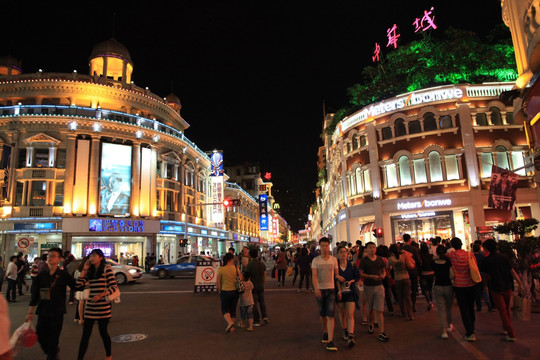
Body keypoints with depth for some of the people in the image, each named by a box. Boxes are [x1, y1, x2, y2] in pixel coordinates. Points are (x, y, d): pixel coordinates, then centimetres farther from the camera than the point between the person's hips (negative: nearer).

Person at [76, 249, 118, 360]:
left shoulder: (106, 268, -5)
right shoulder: (90, 271, 13)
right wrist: (84, 269, 2)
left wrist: (100, 295, -19)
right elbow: (79, 284, 0)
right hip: (90, 307, 5)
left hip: (103, 307, -4)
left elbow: (114, 287, -10)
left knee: (103, 332, 7)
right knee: (85, 333, 3)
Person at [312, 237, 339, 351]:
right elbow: (314, 276, -9)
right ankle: (325, 332, 37)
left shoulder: (333, 260, 3)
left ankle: (330, 341, -10)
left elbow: (336, 274, 8)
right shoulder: (315, 260, -1)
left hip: (331, 289, -1)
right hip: (320, 289, 1)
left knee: (330, 315, -9)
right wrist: (316, 289, -22)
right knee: (322, 314, 13)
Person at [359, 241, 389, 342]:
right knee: (370, 309, 14)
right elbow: (360, 273, -8)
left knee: (379, 310, -6)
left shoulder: (380, 259, 7)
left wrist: (383, 275, -6)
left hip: (379, 286, 1)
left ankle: (382, 333, -5)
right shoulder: (364, 260, -4)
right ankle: (371, 325, 40)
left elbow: (383, 270, 16)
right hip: (368, 287, -1)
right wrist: (372, 276, -20)